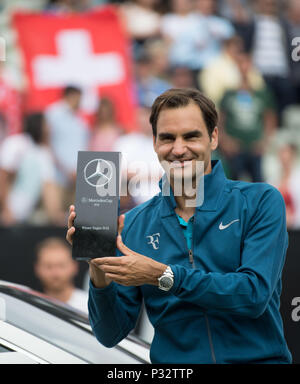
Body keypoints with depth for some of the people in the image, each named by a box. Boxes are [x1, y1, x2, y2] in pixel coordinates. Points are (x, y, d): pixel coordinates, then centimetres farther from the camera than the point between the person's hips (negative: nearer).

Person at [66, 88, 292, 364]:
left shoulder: (259, 202, 0)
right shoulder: (135, 224, 7)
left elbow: (254, 294, -12)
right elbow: (111, 335, 5)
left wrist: (161, 275, -16)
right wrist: (99, 273, -12)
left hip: (257, 360, 0)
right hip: (174, 365, 1)